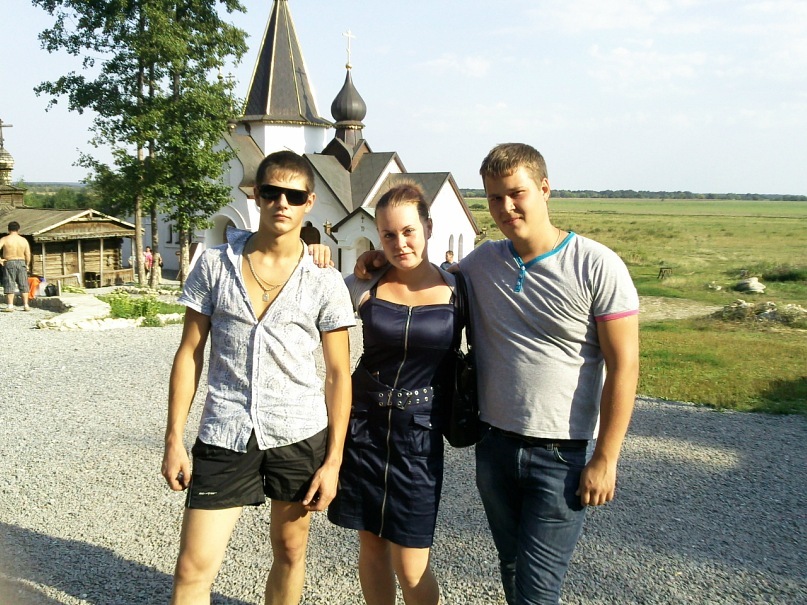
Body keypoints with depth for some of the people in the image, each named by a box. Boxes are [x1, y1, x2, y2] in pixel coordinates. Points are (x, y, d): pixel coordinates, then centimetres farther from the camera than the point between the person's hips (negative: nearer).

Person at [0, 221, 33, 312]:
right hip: (21, 263, 2)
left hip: (9, 263, -2)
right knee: (23, 285, 9)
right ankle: (26, 305, 7)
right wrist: (27, 265, 12)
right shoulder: (24, 240, 2)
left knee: (9, 285, 1)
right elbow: (28, 255, -1)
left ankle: (10, 306, -5)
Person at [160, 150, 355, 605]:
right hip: (224, 436, 0)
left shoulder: (325, 284, -2)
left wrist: (333, 461, -2)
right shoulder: (214, 266, 1)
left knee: (290, 553, 14)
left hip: (300, 435, 0)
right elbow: (190, 354, 5)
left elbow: (338, 374, 1)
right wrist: (174, 440, 2)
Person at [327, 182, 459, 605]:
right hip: (363, 427, 2)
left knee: (411, 567, 1)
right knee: (371, 544, 14)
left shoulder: (456, 289, -4)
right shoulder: (364, 286, -2)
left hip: (420, 434, -2)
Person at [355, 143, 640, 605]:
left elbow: (623, 366, -12)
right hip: (495, 445, 5)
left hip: (564, 455, -5)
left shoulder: (598, 267, -12)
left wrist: (605, 459, -14)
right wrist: (382, 263, 2)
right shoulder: (482, 263, 2)